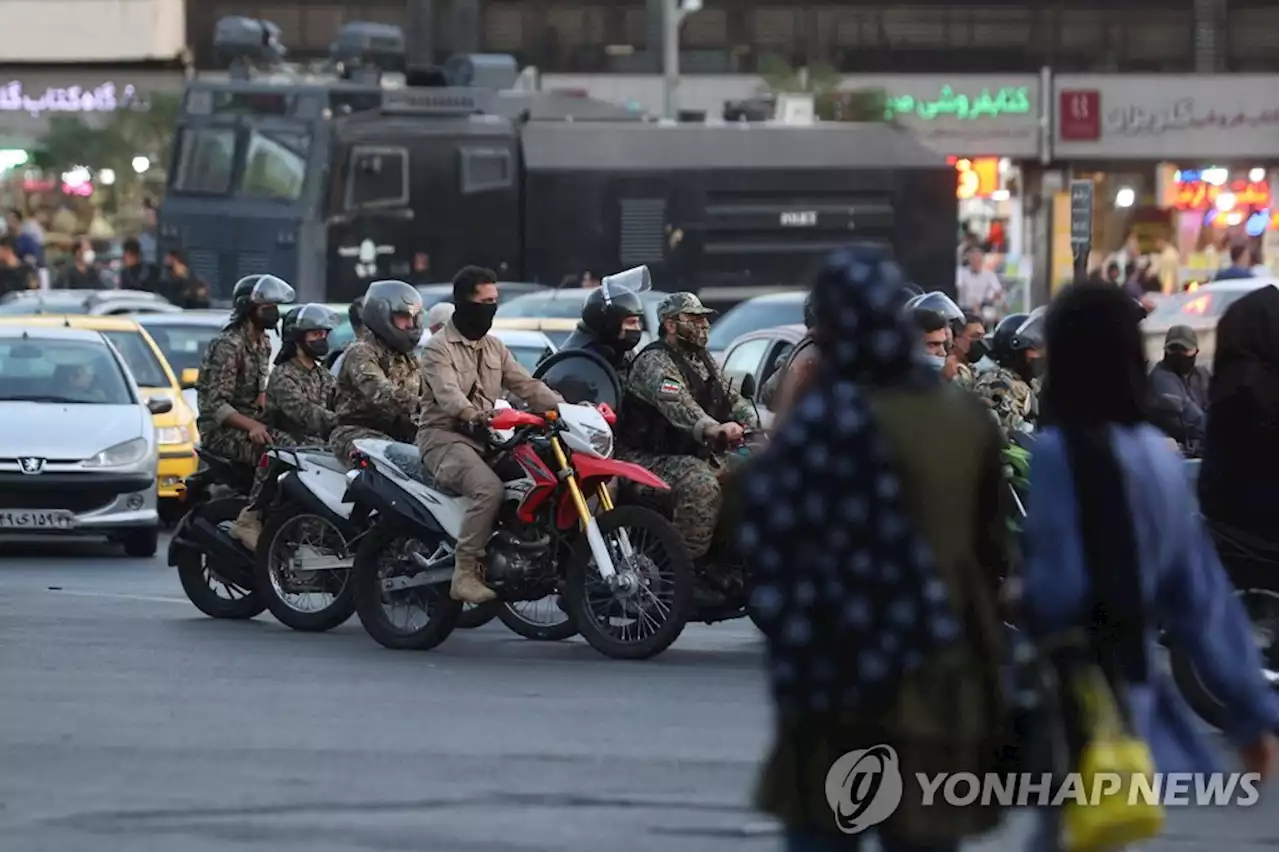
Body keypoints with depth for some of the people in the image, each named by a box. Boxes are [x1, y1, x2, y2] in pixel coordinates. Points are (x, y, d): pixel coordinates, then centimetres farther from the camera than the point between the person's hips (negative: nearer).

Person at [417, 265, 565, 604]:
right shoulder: (438, 348, -3)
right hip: (445, 436, -7)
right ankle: (465, 574, -32)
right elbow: (446, 391, -22)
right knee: (490, 488, -34)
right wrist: (471, 414, -43)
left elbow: (526, 385, 13)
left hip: (485, 438, 7)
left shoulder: (494, 347, 21)